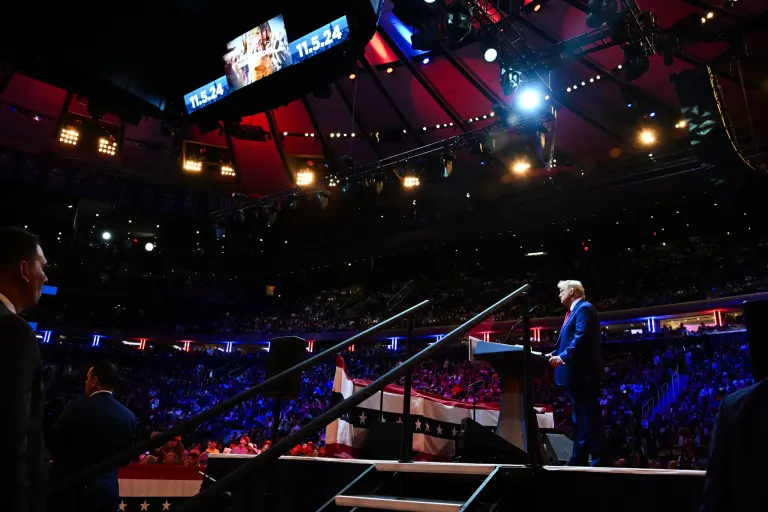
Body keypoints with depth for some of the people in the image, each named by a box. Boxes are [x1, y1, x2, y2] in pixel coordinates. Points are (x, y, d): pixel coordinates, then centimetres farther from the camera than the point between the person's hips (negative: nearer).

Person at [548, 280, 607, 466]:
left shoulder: (584, 308, -9)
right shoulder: (574, 312, 22)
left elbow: (581, 337, -23)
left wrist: (564, 357, -26)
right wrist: (555, 354, 15)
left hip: (583, 372, -11)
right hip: (576, 373, 11)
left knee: (590, 416, -8)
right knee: (580, 418, 13)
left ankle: (600, 459, -4)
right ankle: (578, 459, 19)